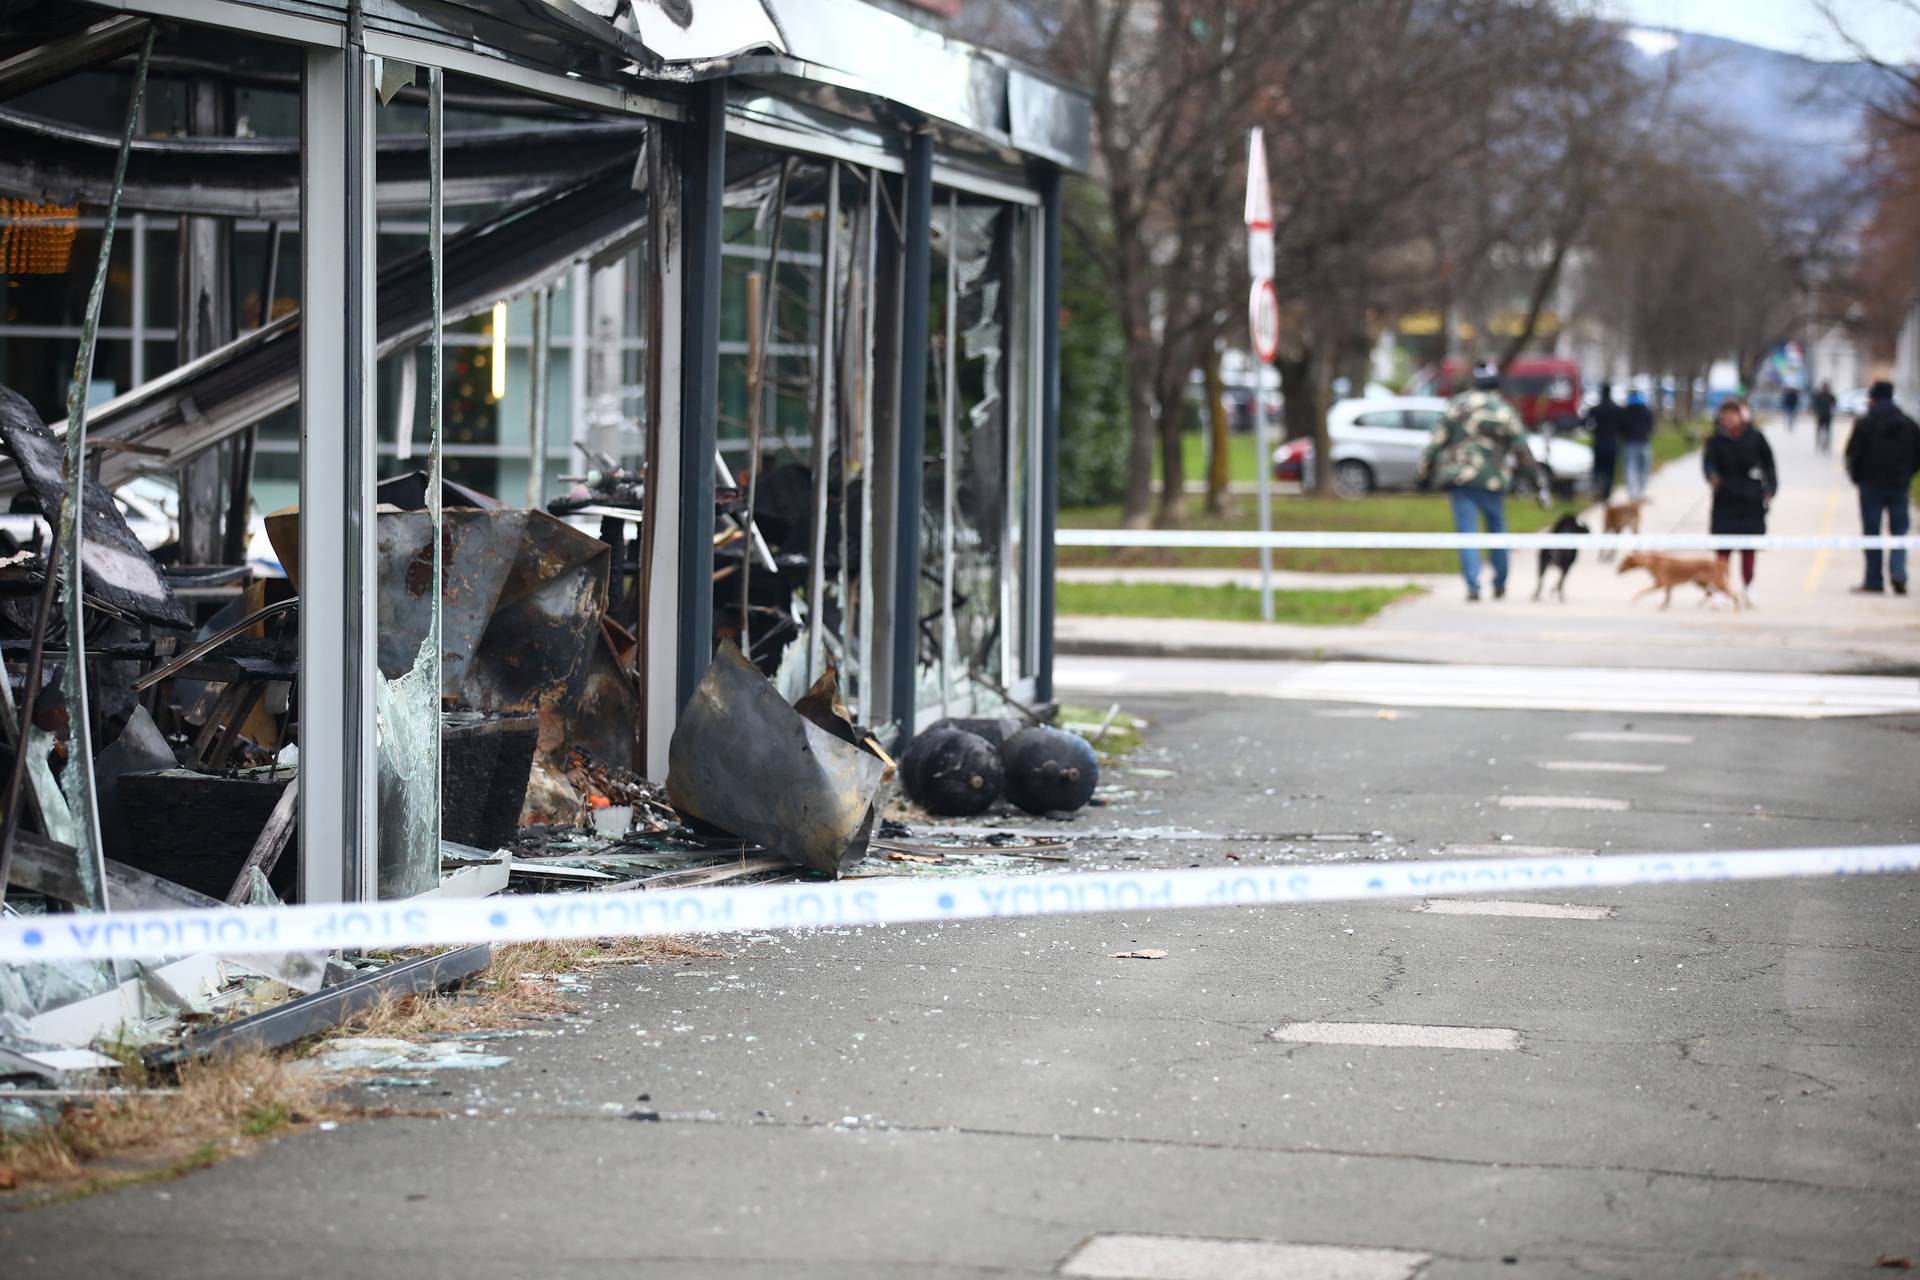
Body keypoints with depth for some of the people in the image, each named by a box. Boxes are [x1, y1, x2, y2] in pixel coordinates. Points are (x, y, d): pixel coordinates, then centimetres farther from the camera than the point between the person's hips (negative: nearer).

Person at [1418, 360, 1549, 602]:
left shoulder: (1457, 405, 4)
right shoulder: (1505, 412, -1)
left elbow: (1438, 440, 2)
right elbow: (1522, 452, 0)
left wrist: (1426, 471, 10)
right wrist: (1539, 480, 7)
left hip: (1457, 479, 1)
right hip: (1490, 481, -1)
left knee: (1467, 533, -1)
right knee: (1497, 531, 16)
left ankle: (1473, 585, -14)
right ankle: (1499, 584, 23)